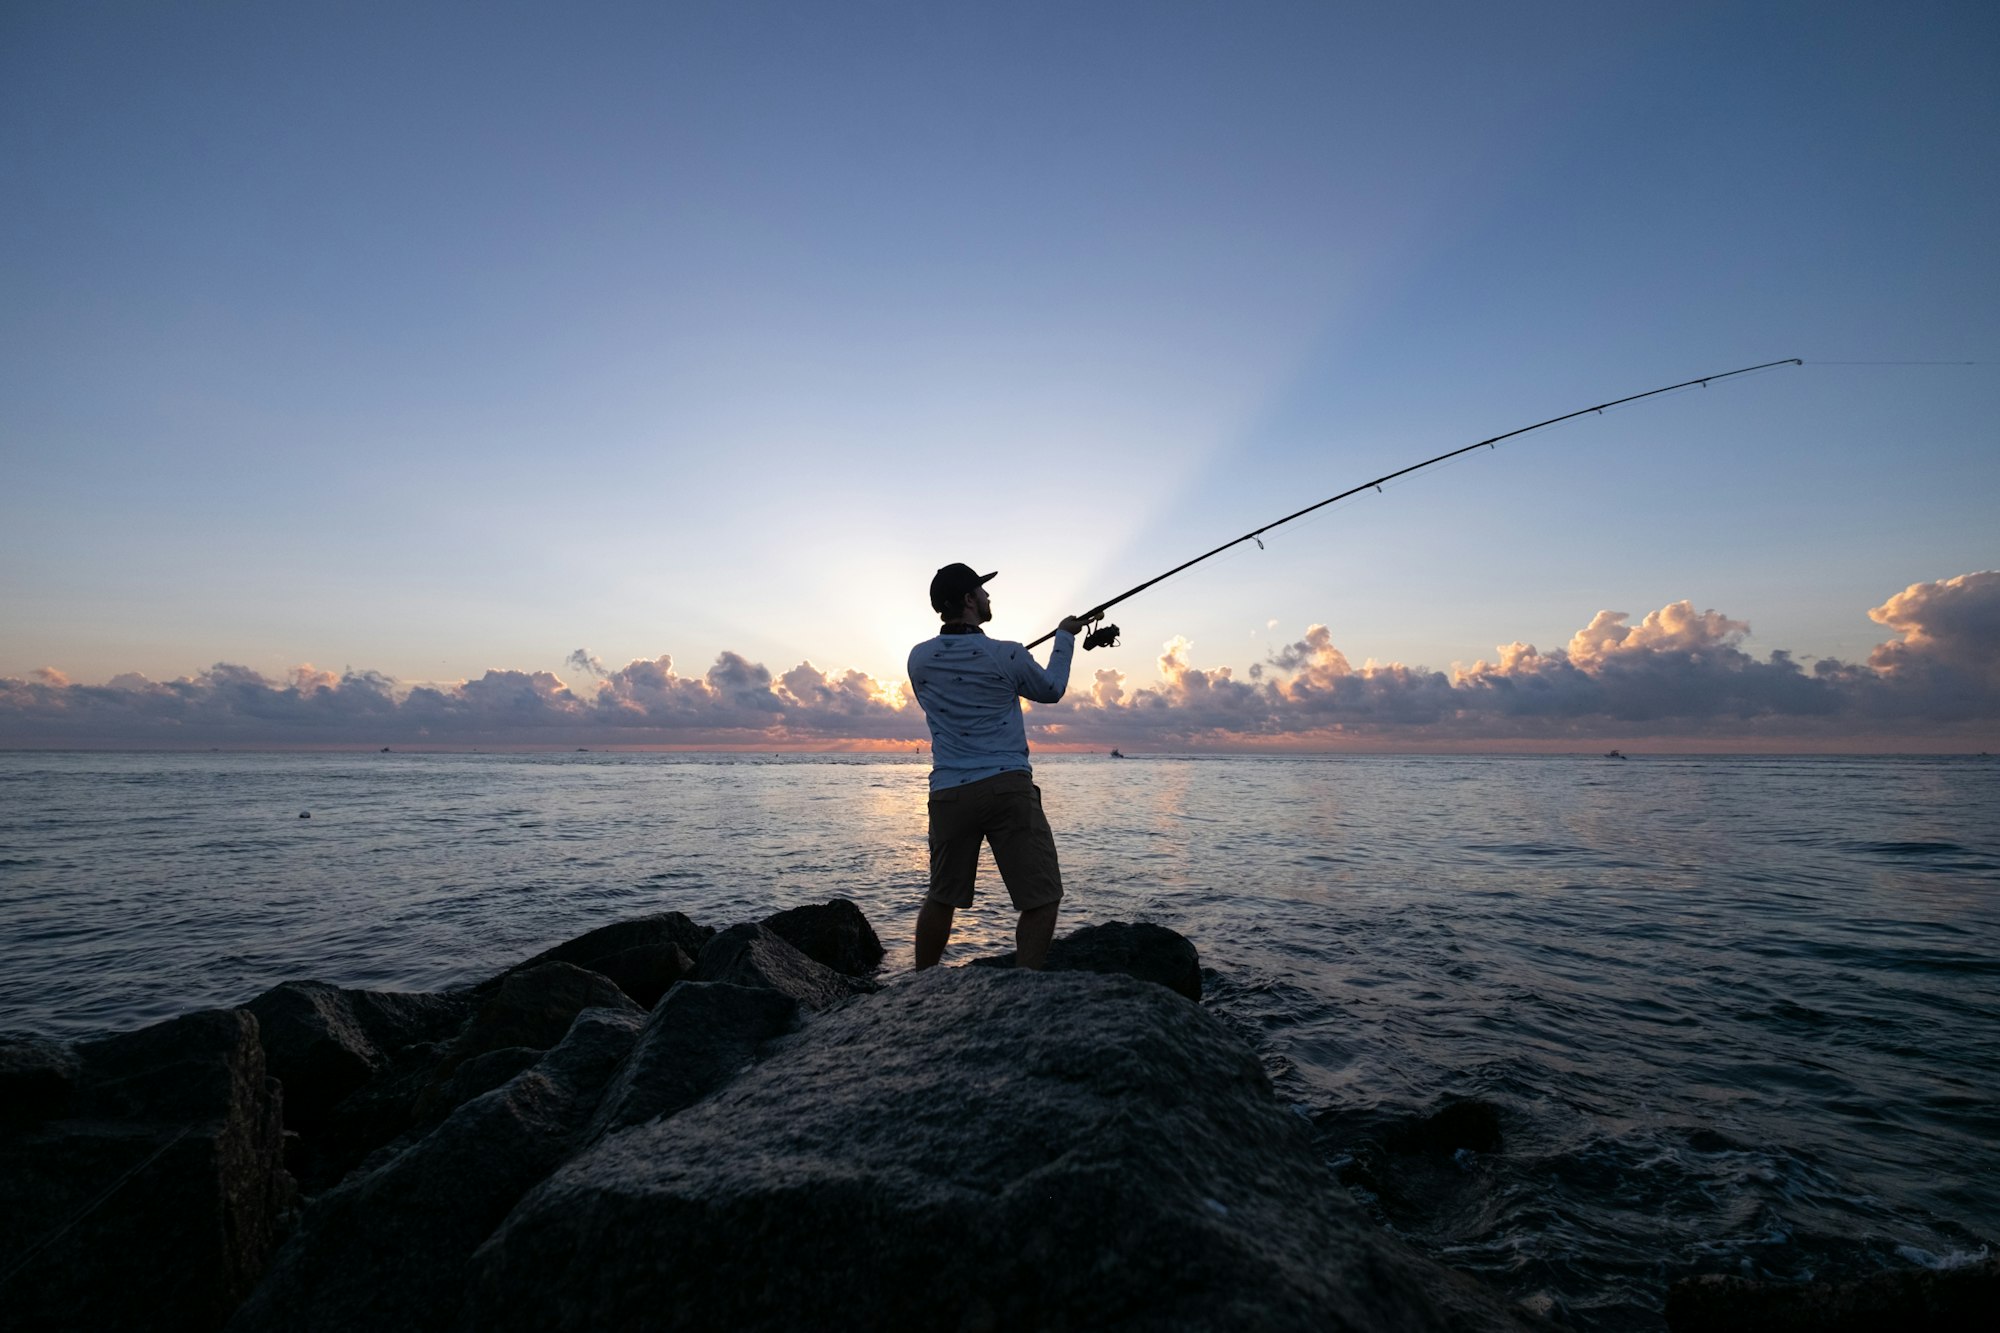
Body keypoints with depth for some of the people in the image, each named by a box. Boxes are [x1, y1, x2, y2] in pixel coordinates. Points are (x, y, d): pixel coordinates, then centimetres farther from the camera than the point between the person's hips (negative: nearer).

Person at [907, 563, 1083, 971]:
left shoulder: (919, 658, 6)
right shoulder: (1005, 656, -4)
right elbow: (1051, 690, 15)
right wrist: (1065, 636, 29)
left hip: (948, 792, 5)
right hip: (1007, 787, -4)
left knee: (942, 896, 18)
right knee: (1042, 898, 2)